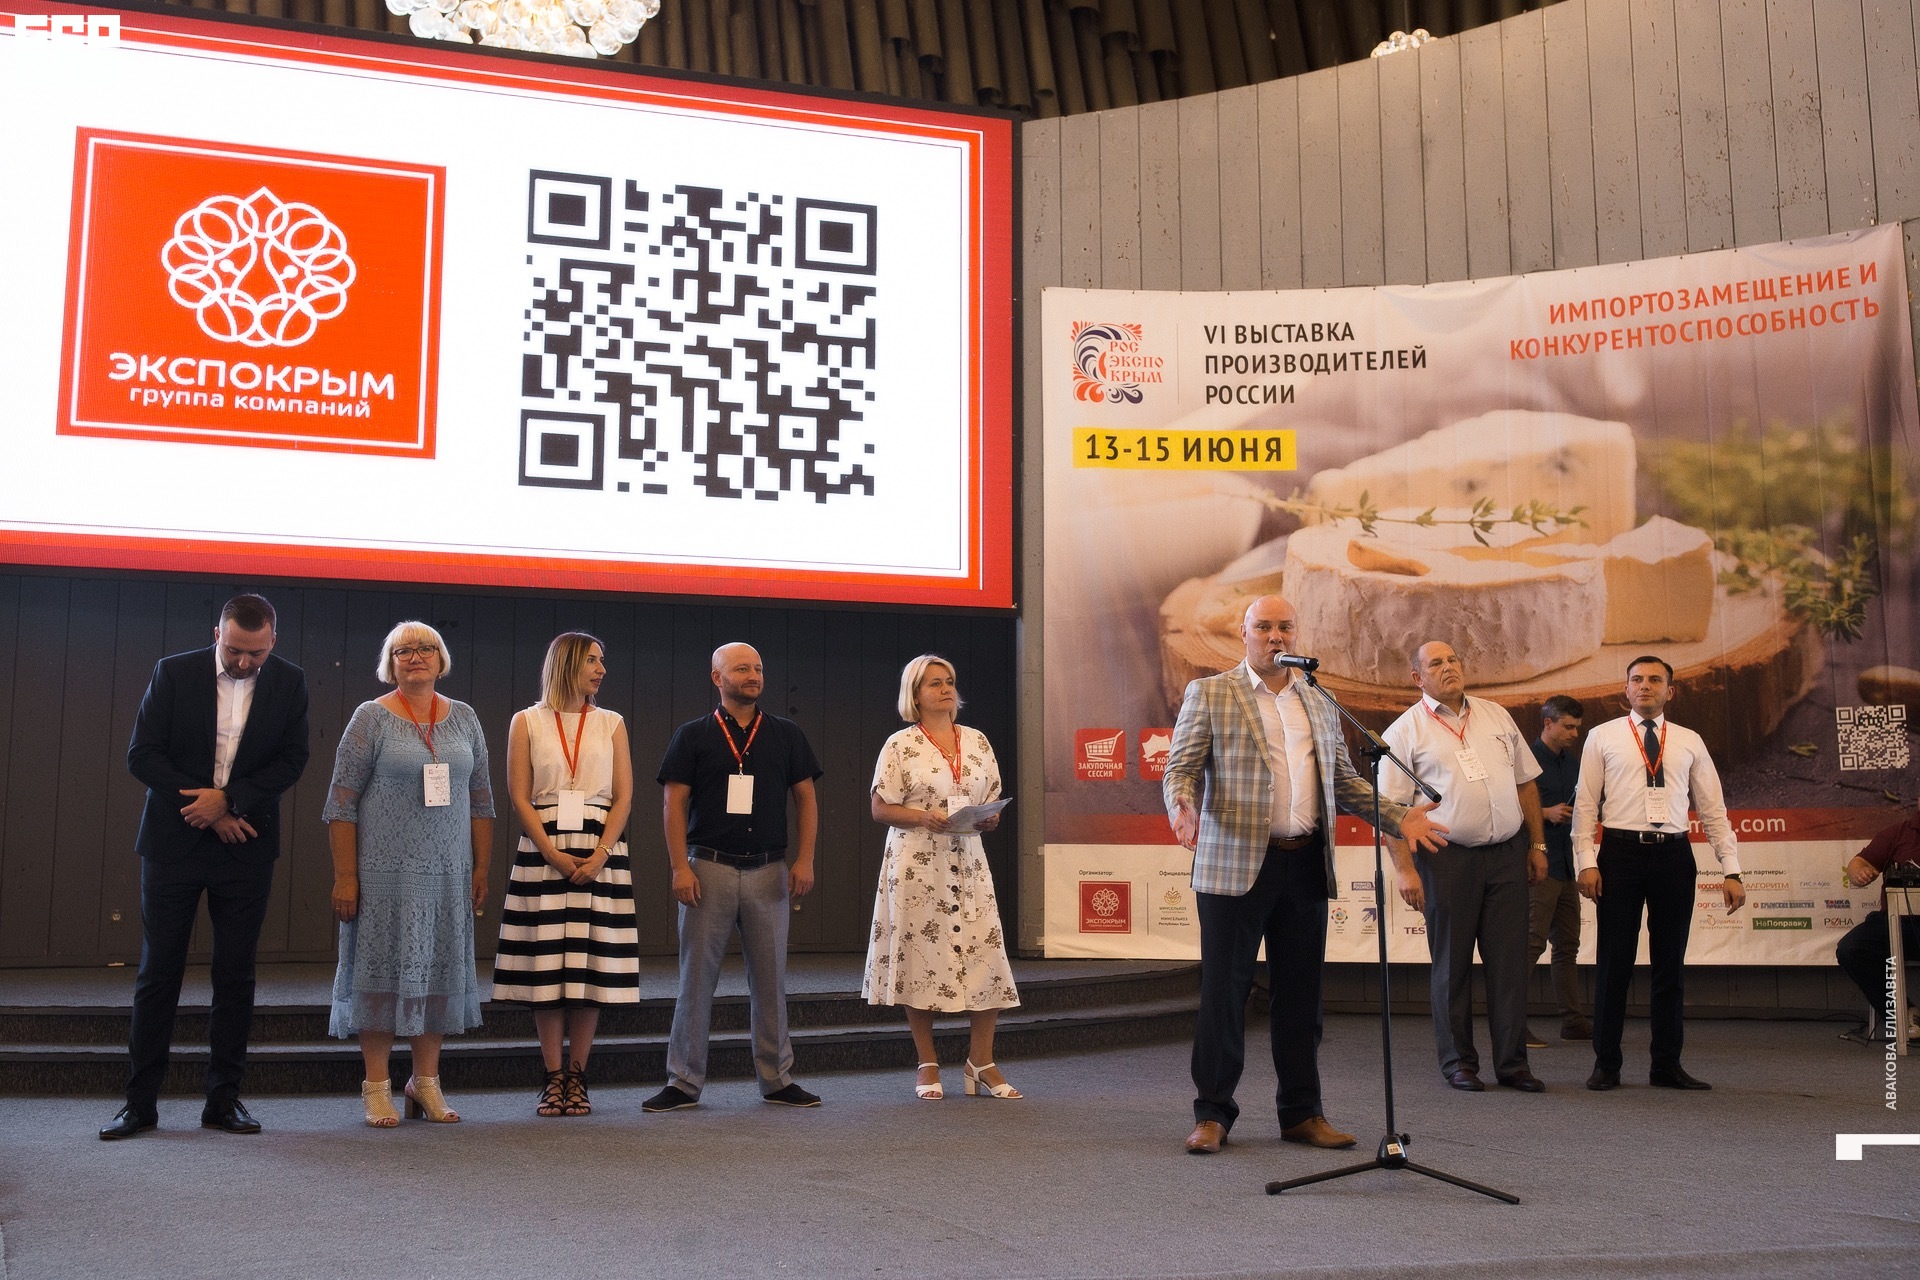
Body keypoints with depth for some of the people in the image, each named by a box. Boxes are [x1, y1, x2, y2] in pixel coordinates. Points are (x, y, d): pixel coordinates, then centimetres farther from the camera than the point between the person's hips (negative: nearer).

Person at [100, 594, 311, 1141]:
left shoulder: (289, 682, 0)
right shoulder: (174, 672, -3)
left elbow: (291, 760, -2)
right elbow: (141, 754, -5)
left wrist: (226, 799, -15)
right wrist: (205, 807, -12)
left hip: (245, 846, 1)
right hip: (173, 843, -1)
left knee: (236, 975, 4)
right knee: (158, 972, 1)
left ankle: (223, 1099, 13)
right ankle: (141, 1101, 9)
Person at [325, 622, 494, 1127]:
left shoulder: (464, 719, 10)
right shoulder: (371, 718, -2)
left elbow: (480, 799, 12)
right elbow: (342, 801, -6)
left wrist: (481, 870, 7)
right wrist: (345, 876, -11)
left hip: (447, 873, 4)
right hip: (385, 871, -4)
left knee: (440, 970, 6)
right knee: (382, 969, -1)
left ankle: (426, 1082, 17)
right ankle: (377, 1086, 8)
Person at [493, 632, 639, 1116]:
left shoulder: (611, 723, 11)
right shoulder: (527, 722, 6)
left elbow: (623, 796, 5)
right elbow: (520, 798, 0)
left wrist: (599, 855, -9)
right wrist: (553, 854, -12)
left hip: (601, 851, 2)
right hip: (542, 852, -1)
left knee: (591, 963, -1)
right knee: (546, 965, -3)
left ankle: (577, 1077, 5)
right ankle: (554, 1079, 4)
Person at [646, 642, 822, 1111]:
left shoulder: (786, 734, 10)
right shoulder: (693, 735, 4)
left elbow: (805, 799, 10)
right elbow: (674, 803, 0)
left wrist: (804, 859, 0)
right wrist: (680, 867, -9)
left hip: (768, 871, 2)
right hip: (709, 868, -2)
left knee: (770, 978, 7)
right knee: (697, 975, 1)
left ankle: (777, 1078, 15)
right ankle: (684, 1082, 7)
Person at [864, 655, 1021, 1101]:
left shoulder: (978, 742, 12)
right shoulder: (900, 746, 1)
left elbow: (993, 804, 15)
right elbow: (881, 809, -2)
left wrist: (990, 818, -7)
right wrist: (924, 817, -17)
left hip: (968, 863, 4)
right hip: (916, 865, -3)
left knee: (986, 955, -4)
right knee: (920, 958, -1)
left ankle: (981, 1064, 7)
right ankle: (927, 1065, 11)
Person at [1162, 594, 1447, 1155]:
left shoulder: (1320, 705, 17)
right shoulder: (1208, 694, 3)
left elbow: (1344, 781, 20)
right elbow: (1180, 769, -2)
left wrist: (1398, 817, 7)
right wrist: (1182, 808, -23)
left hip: (1306, 868, 4)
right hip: (1235, 865, -4)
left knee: (1300, 993, 9)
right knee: (1224, 990, 1)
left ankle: (1302, 1112, 19)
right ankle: (1212, 1114, 11)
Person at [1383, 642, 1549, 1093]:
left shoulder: (1497, 717, 14)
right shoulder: (1405, 731, -1)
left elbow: (1526, 782, 17)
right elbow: (1391, 807, -5)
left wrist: (1536, 845, 12)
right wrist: (1405, 869, -12)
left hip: (1507, 853, 4)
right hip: (1448, 858, -3)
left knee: (1509, 960, 4)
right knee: (1452, 964, 4)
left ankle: (1512, 1062, 12)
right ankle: (1458, 1062, 15)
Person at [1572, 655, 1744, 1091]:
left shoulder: (1689, 742, 11)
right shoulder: (1603, 738, 6)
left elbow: (1713, 810, 10)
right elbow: (1585, 804, 3)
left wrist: (1731, 871, 4)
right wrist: (1587, 862, -6)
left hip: (1673, 855, 2)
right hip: (1620, 852, -2)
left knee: (1671, 962, 8)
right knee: (1613, 962, 1)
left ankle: (1667, 1064, 18)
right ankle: (1606, 1064, 11)